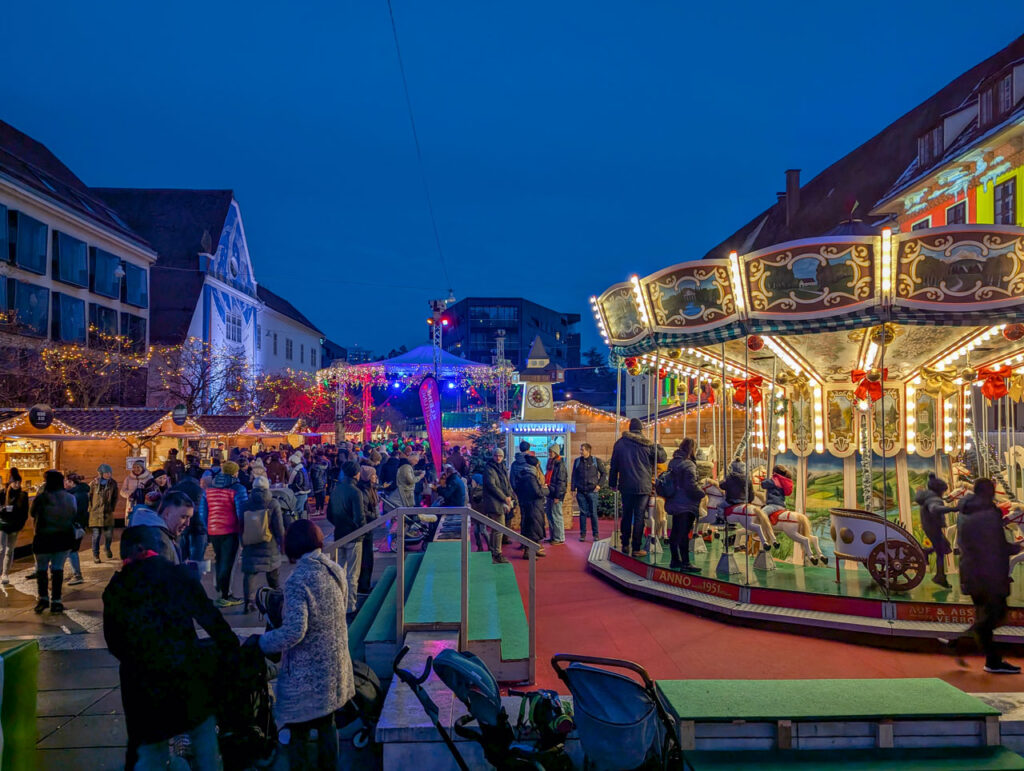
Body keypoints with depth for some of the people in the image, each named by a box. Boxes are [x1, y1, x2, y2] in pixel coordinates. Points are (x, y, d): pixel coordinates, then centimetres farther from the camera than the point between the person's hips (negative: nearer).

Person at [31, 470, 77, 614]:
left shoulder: (40, 498, -14)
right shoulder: (71, 498, -4)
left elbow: (32, 513, 2)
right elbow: (74, 515, 5)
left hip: (44, 538, -3)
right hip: (65, 538, 3)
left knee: (41, 568, 14)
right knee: (58, 568, 10)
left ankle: (43, 598, 7)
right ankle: (56, 601, 10)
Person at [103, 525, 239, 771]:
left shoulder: (114, 589, -1)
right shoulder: (178, 574, -5)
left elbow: (114, 643, 5)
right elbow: (210, 618, -6)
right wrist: (232, 649, 4)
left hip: (143, 682, 1)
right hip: (188, 673, -1)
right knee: (204, 737, 20)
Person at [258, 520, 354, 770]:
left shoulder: (298, 580, -21)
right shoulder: (335, 570, 0)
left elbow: (293, 632, -26)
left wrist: (260, 643, -12)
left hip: (307, 674, -7)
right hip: (334, 666, 7)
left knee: (299, 732, 8)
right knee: (327, 723, 22)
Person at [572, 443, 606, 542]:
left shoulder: (596, 460, 0)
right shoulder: (577, 461, 7)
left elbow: (604, 473, 6)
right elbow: (574, 476, 11)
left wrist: (599, 485, -2)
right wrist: (573, 489, 4)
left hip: (592, 491, -2)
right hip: (581, 492, 2)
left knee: (593, 513, 0)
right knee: (583, 513, 4)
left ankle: (595, 534, 9)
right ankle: (583, 534, 11)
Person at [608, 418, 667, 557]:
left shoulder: (620, 443, 4)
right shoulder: (648, 445, -5)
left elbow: (614, 465, 9)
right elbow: (662, 458, 7)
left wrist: (613, 483, 16)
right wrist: (659, 447, 25)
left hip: (625, 487, 3)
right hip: (643, 487, -3)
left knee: (626, 515, 14)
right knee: (639, 517, 0)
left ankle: (625, 545, 21)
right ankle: (636, 548, 2)